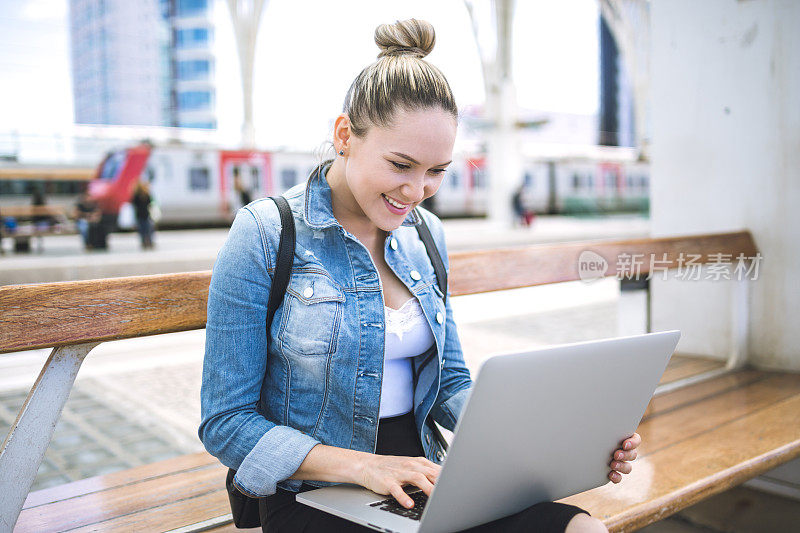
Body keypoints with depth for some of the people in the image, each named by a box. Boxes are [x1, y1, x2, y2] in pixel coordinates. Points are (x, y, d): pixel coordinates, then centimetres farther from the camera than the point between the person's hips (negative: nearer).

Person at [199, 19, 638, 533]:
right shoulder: (264, 235, -12)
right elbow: (226, 422, -10)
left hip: (421, 483, 6)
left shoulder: (426, 235, 7)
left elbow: (451, 385, 11)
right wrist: (361, 465, -23)